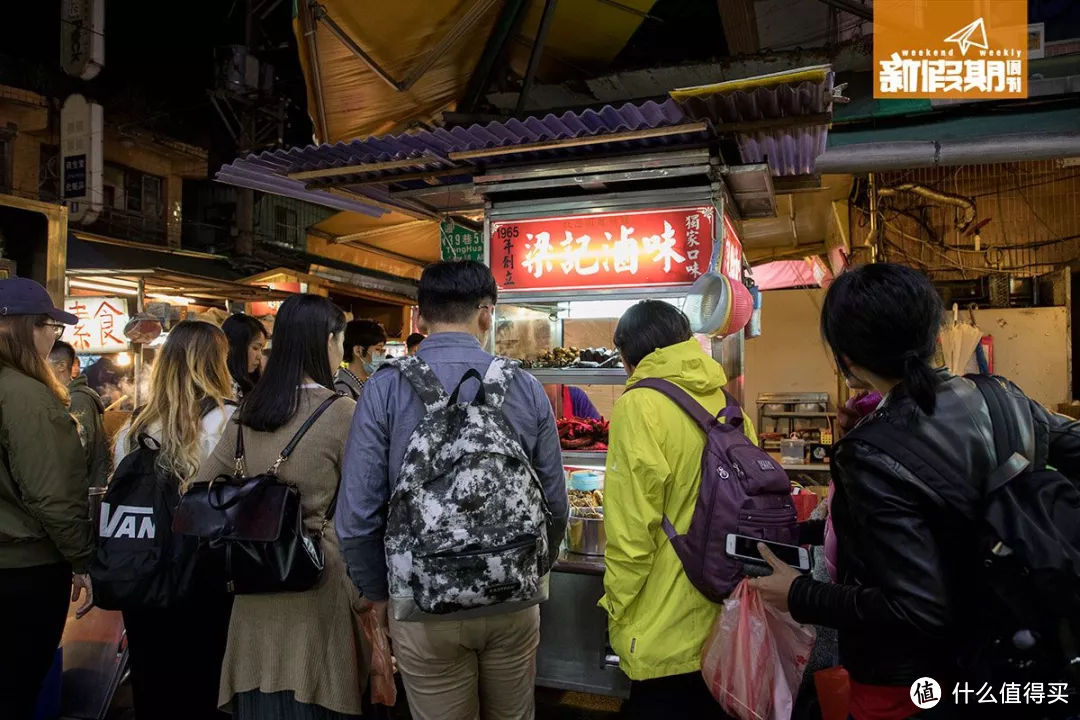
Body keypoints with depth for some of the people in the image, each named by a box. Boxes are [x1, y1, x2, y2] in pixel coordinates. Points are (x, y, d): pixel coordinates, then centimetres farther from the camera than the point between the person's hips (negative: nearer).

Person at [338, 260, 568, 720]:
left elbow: (356, 515, -11)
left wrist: (378, 592, 7)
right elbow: (555, 503, -2)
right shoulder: (525, 387, -7)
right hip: (512, 603, 2)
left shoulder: (385, 390, -11)